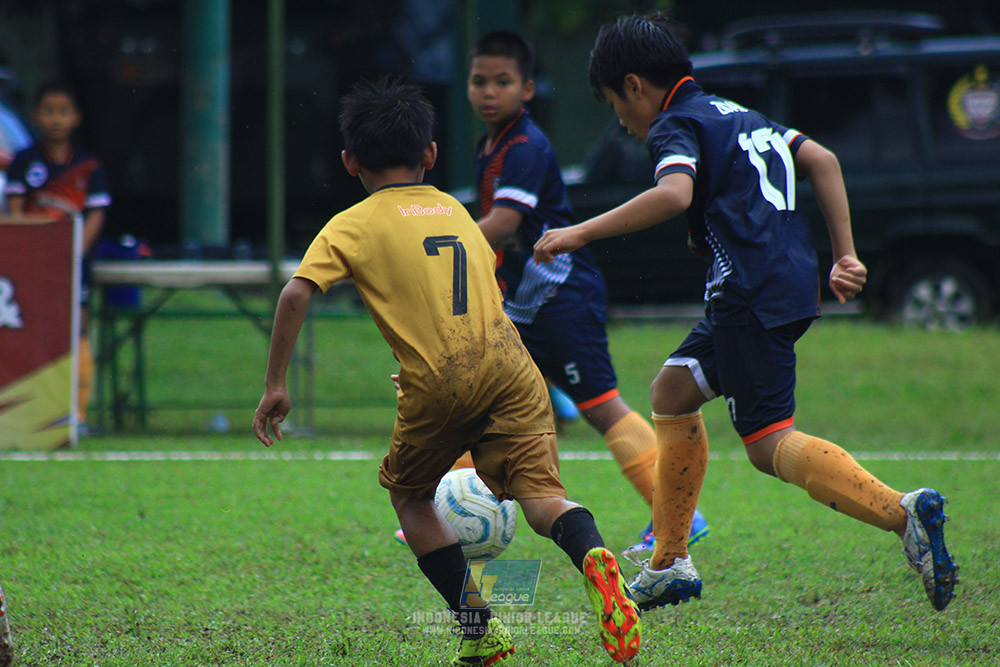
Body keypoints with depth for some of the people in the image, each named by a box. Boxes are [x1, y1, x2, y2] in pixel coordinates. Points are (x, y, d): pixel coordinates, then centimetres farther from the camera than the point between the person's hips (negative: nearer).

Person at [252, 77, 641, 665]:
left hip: (438, 384, -3)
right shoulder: (455, 209, 24)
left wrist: (276, 385, 0)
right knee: (541, 494, -7)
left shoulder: (352, 226, 10)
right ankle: (593, 556, -42)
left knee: (410, 494, 20)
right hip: (506, 361, 3)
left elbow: (296, 294, -4)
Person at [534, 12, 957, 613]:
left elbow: (673, 195, -26)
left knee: (770, 443, -10)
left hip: (754, 293, -10)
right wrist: (846, 257, 19)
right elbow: (822, 161, 21)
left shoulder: (677, 127, -5)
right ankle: (670, 564, 22)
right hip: (794, 281, 10)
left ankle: (903, 512, -29)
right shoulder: (737, 114, 23)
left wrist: (581, 233, -20)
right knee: (674, 388, 20)